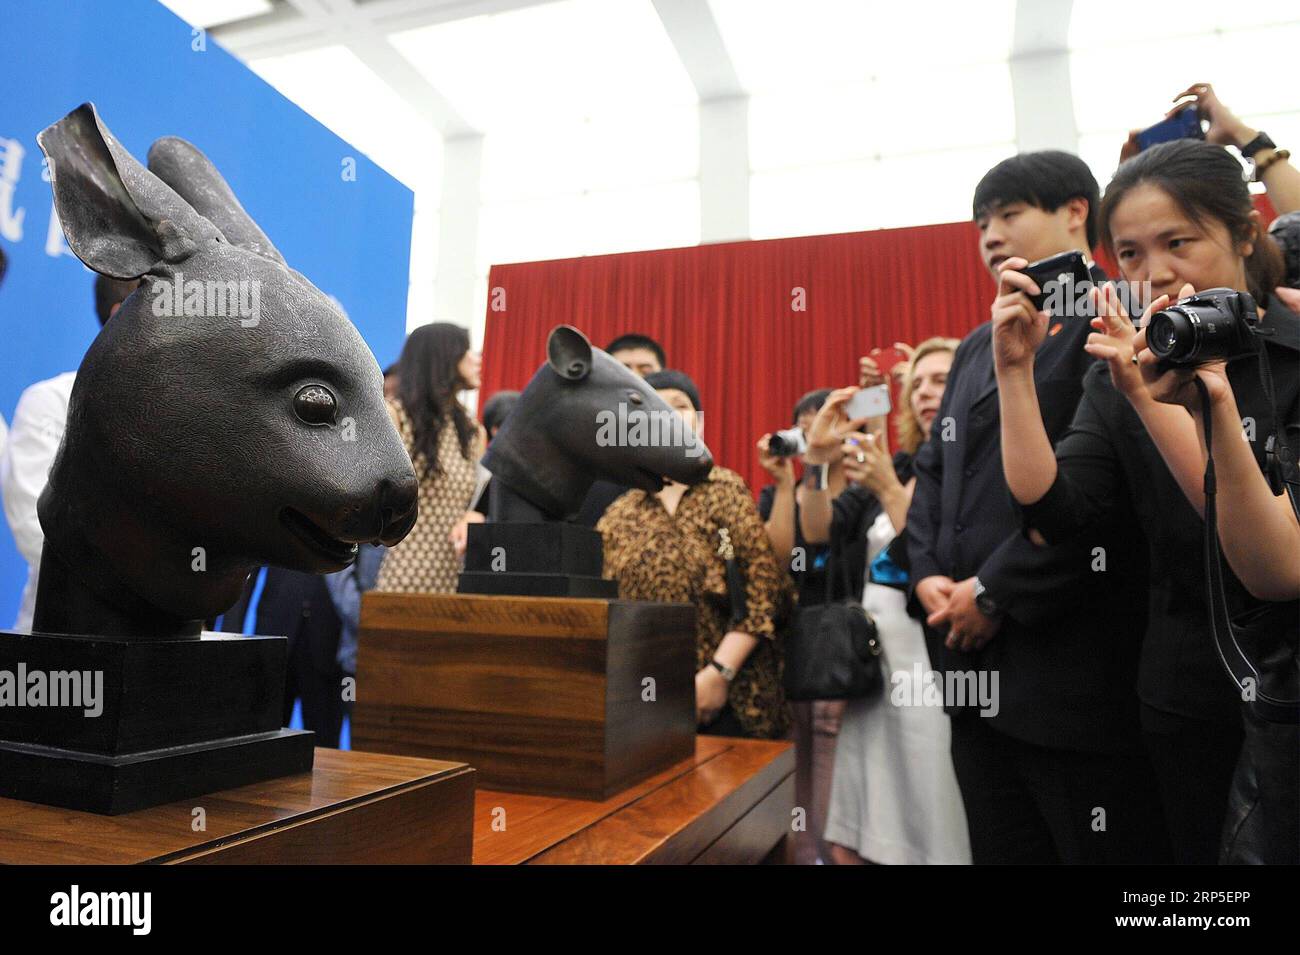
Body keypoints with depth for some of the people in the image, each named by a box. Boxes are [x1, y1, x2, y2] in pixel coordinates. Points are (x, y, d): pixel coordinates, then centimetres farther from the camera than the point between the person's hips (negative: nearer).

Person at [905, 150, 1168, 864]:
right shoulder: (977, 346, 20)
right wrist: (927, 576, -1)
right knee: (999, 848, 18)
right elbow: (934, 470, 15)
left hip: (1072, 667, -7)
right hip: (977, 669, 8)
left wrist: (997, 592, -17)